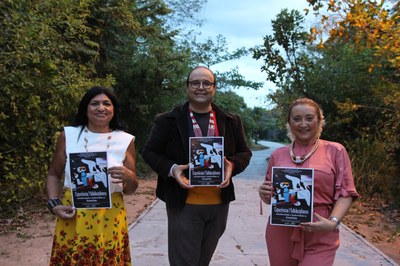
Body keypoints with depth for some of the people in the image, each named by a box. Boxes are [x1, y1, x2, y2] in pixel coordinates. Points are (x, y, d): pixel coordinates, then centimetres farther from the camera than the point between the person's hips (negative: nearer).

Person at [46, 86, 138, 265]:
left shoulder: (125, 140, 1)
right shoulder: (68, 135, 2)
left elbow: (130, 190, 7)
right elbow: (54, 175, 11)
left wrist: (129, 178, -15)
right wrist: (54, 204, -3)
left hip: (110, 218, 0)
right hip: (73, 218, 0)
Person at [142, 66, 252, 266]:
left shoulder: (231, 121, 5)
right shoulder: (168, 120, -4)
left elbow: (244, 152, 10)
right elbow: (150, 152, 0)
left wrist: (232, 165, -12)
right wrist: (171, 169, -18)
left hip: (219, 204, 4)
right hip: (183, 204, -3)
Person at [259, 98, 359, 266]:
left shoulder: (335, 151, 0)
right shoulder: (278, 155, 7)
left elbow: (345, 193, -2)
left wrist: (333, 222, -17)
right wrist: (264, 195, -7)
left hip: (320, 238, -2)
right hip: (280, 234, 3)